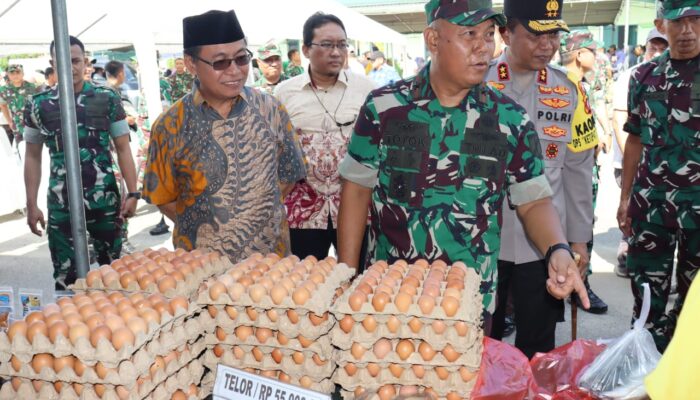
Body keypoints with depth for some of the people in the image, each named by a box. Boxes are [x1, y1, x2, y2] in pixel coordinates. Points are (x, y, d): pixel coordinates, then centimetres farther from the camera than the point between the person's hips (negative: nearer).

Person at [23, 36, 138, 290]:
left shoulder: (108, 100, -1)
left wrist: (132, 193, -7)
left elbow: (123, 149, 1)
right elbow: (33, 157, 8)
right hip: (61, 205, 1)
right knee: (65, 277, 7)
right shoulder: (38, 105, 3)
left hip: (105, 201, 0)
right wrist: (31, 205, 4)